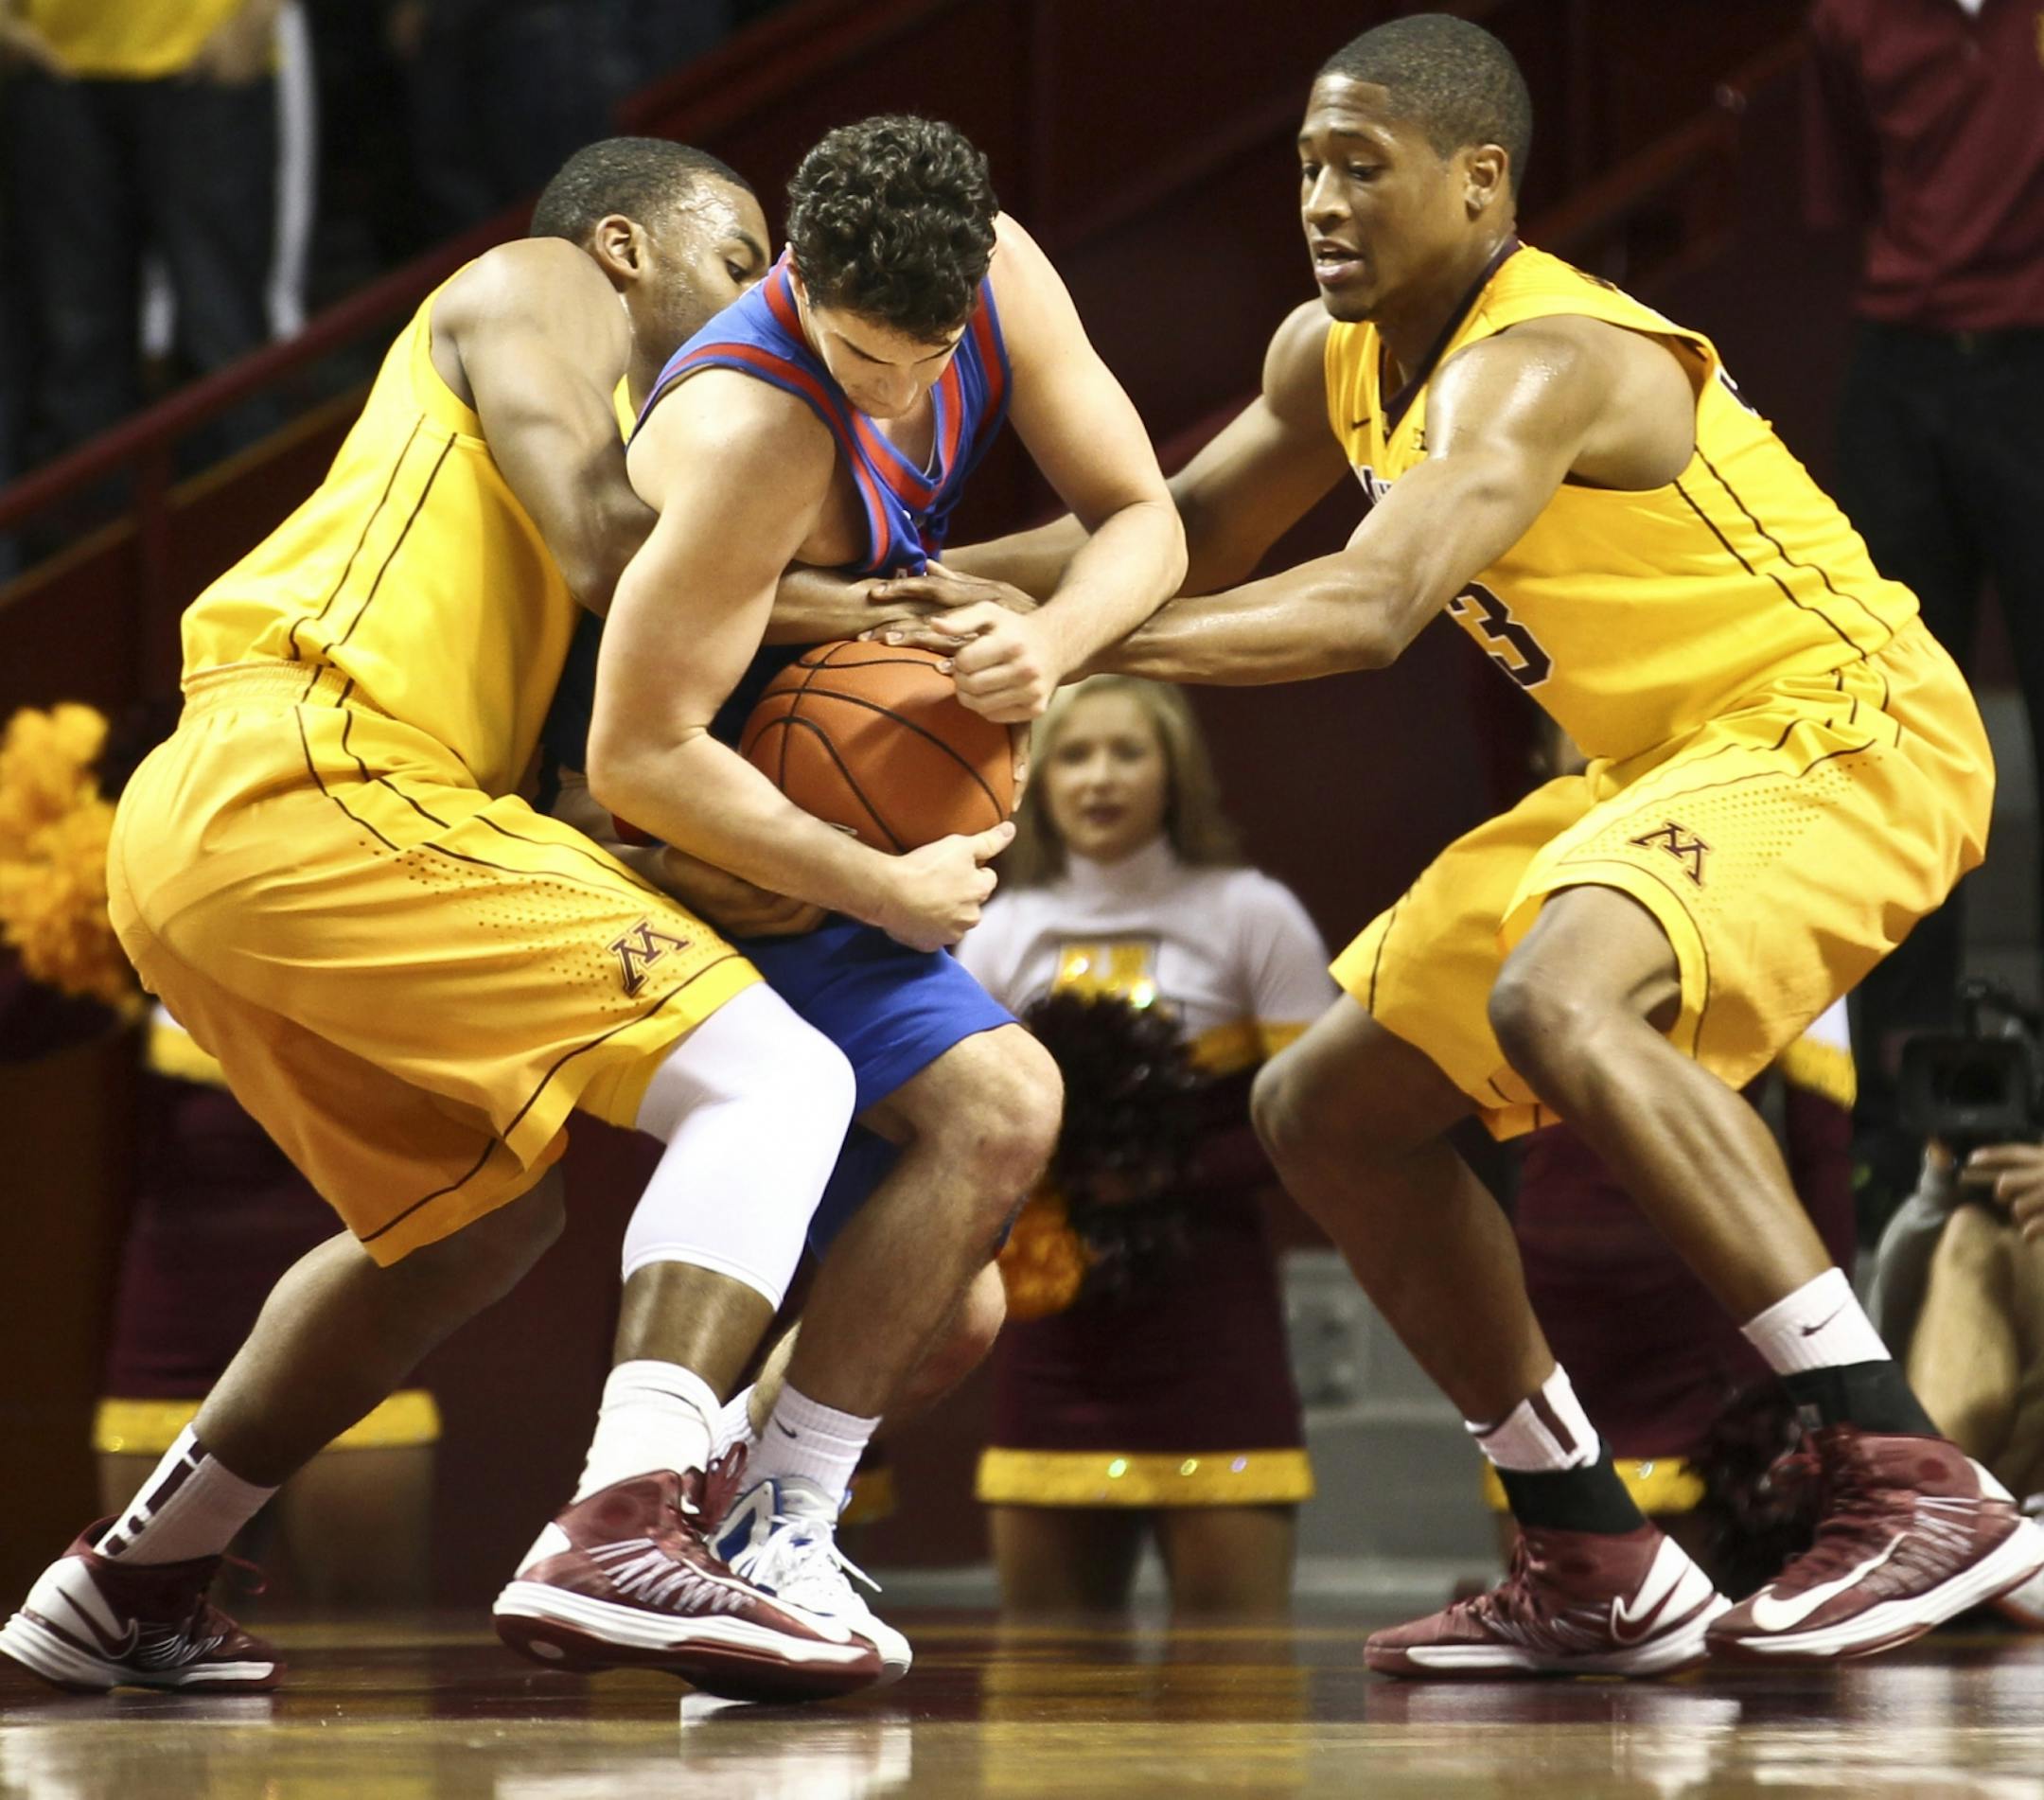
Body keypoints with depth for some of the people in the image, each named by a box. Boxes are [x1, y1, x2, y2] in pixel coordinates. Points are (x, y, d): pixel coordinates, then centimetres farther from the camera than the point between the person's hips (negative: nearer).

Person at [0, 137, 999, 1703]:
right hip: (305, 779, -10)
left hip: (194, 838, 10)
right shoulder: (538, 286, 10)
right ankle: (625, 1535, -35)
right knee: (772, 1079, -15)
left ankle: (125, 1586, 30)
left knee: (482, 1212, 28)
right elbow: (612, 546, -7)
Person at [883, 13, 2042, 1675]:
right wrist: (941, 581, 6)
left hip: (1845, 730, -10)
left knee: (1560, 997, -38)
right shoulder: (1335, 356, 4)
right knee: (1330, 1111, 8)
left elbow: (1373, 607, -41)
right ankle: (1598, 1571, 13)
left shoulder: (1545, 362, -25)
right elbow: (1193, 536, 21)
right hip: (1665, 768, 10)